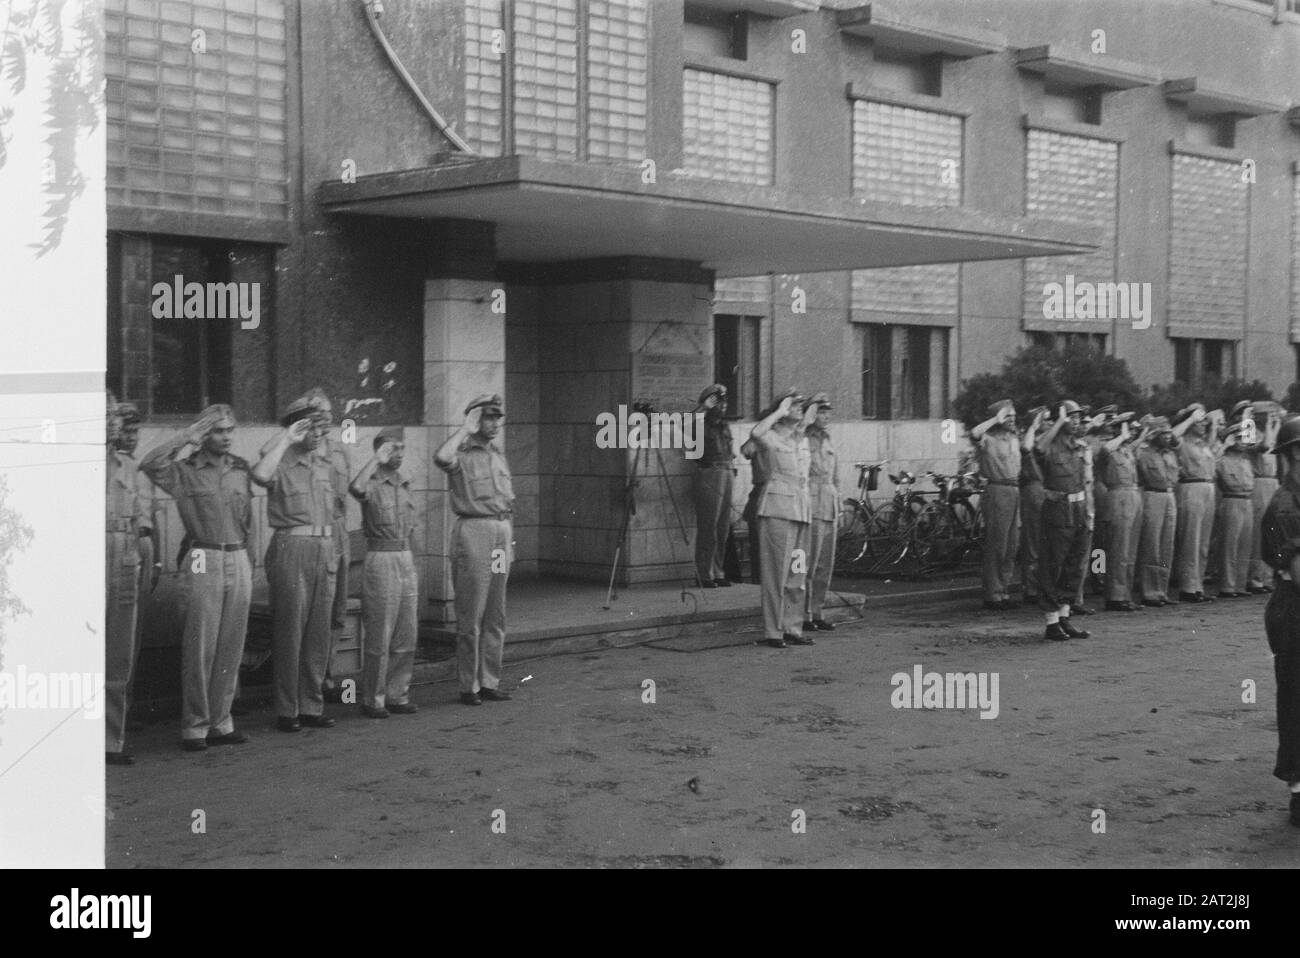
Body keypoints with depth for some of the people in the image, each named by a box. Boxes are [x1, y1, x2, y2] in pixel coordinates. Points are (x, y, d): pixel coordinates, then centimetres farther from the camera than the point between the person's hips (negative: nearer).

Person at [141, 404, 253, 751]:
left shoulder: (241, 469, 14)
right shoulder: (185, 471, -1)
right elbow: (150, 464, -20)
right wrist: (186, 436, -12)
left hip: (239, 561, 5)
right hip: (205, 562, -5)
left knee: (231, 645, 6)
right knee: (201, 646, -4)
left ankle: (221, 722, 14)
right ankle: (194, 726, 2)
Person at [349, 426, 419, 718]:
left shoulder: (405, 484, 13)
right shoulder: (372, 484, -8)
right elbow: (356, 488, -34)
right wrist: (377, 460, -25)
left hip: (407, 560, 7)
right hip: (380, 560, -7)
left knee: (407, 637, 8)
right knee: (379, 638, -3)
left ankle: (397, 695, 18)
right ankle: (372, 700, 7)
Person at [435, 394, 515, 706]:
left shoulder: (499, 455, 17)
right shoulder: (462, 454, -6)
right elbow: (441, 457, -31)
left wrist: (510, 539, 17)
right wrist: (466, 429, -18)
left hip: (501, 531, 7)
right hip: (473, 531, -7)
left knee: (496, 617, 10)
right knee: (471, 617, -4)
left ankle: (490, 682, 16)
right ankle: (469, 686, 2)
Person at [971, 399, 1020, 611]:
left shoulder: (1015, 439, 18)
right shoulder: (988, 439, -7)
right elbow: (974, 433, -30)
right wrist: (997, 419, -20)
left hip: (1015, 492, 8)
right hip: (997, 492, -8)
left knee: (1011, 547, 10)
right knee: (996, 547, -6)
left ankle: (1004, 592, 17)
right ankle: (993, 595, -2)